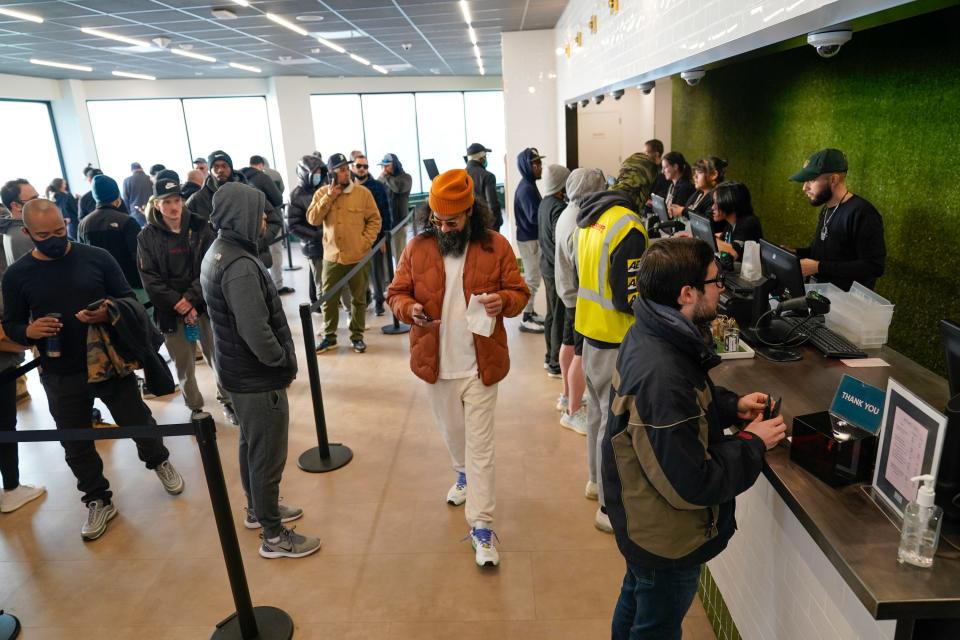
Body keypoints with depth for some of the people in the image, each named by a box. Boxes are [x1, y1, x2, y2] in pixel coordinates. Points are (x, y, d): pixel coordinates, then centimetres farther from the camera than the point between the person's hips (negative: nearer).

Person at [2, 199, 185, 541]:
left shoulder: (96, 257, -6)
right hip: (60, 375, 1)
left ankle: (160, 462, 44)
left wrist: (108, 312, -24)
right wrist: (29, 331, -18)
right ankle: (98, 500, 33)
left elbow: (129, 299, -2)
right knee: (76, 445, 13)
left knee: (138, 422, 15)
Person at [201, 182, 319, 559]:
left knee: (251, 445, 24)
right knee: (267, 455, 4)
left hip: (238, 370, 10)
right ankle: (273, 536, 20)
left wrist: (280, 358, 11)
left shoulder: (216, 253, 5)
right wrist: (284, 361, -13)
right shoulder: (240, 266, -26)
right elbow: (257, 333, -32)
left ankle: (258, 509, 43)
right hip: (258, 377, -10)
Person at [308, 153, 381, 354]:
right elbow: (312, 219, -7)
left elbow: (374, 220, -1)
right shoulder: (322, 193, 2)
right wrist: (329, 197, -13)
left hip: (358, 256, -1)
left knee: (359, 298, 9)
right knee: (329, 298, 9)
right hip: (331, 256, 2)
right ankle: (329, 336, 24)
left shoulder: (363, 192, -4)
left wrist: (365, 242, -11)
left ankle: (357, 335, 23)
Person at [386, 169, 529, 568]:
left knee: (480, 446, 2)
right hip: (436, 364, 3)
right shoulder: (417, 248, -2)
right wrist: (409, 308, -20)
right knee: (452, 434, 24)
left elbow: (519, 292, -1)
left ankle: (481, 527, 12)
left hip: (480, 365, -3)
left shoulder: (496, 246, -7)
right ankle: (464, 476, 54)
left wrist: (503, 301, -24)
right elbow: (396, 293, 3)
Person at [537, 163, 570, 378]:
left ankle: (550, 357, 30)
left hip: (547, 266, 10)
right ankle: (557, 365, 7)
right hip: (558, 269, -10)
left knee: (551, 314, 18)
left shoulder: (545, 203, 8)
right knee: (561, 318, -1)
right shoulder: (558, 207, -21)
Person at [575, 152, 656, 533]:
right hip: (615, 339, -9)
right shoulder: (629, 229, -21)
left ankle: (596, 479, 41)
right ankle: (611, 507, 16)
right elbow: (629, 300, -22)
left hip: (590, 329, 9)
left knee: (598, 408, 23)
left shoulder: (592, 216, 5)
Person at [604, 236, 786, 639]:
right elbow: (693, 485, -30)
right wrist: (753, 444, -17)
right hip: (666, 540, -9)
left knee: (636, 602, 32)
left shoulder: (648, 334, -8)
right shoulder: (663, 377, -38)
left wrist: (732, 406, -1)